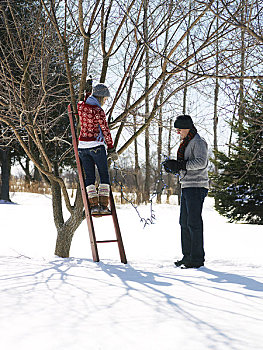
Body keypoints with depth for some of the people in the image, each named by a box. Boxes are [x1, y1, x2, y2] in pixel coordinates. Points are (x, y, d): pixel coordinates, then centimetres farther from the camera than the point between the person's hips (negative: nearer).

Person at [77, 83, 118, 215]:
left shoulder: (80, 106, 3)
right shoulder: (98, 111, -14)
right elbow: (105, 131, -11)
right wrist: (111, 149, -4)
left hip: (82, 145, 5)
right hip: (96, 146, -5)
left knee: (89, 177, 8)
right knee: (104, 175, 5)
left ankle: (93, 204, -2)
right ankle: (103, 205, -2)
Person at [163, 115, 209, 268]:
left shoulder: (198, 142, -8)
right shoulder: (186, 143, 21)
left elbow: (201, 162, -22)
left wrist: (180, 165, -25)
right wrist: (173, 167, 7)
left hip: (197, 187, -10)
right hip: (187, 187, 10)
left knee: (194, 222, -10)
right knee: (185, 222, 11)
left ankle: (197, 258, -7)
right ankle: (188, 256, 18)